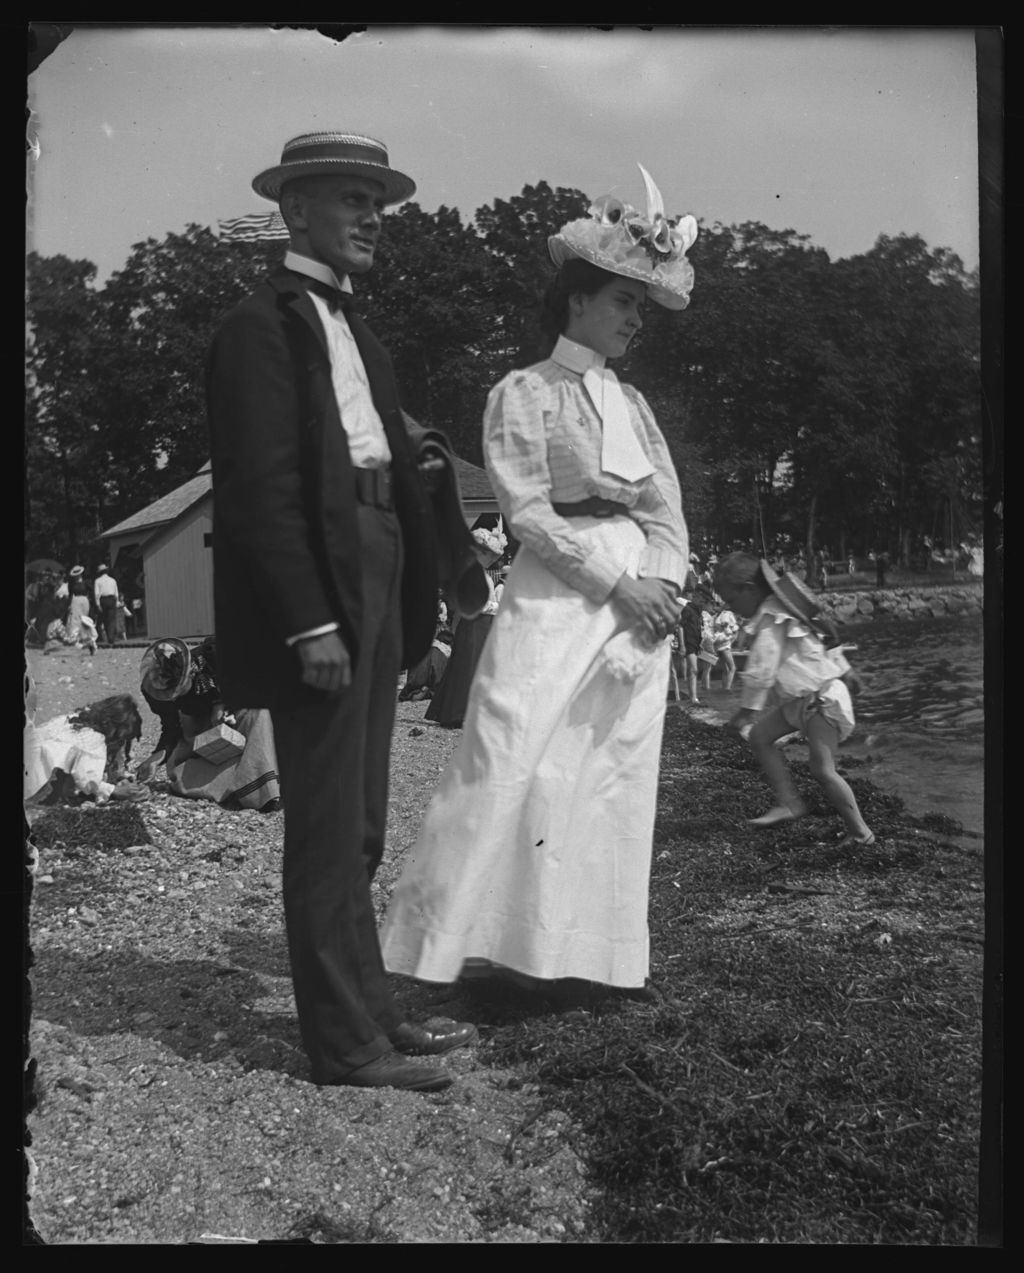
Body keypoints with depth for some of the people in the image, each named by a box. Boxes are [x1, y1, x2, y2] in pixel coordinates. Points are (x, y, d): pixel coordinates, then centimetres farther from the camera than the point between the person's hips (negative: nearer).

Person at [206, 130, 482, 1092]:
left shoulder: (351, 328, 21)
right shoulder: (262, 324, -7)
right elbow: (262, 489, -15)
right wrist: (310, 619, -20)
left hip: (375, 582, 9)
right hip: (317, 586, -9)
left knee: (357, 825, 15)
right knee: (328, 825, -2)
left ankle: (368, 1009, 28)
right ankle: (345, 1040, 9)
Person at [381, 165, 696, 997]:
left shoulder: (633, 404, 17)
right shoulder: (524, 393, 1)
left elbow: (668, 514, 12)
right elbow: (528, 511, -8)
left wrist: (661, 586, -7)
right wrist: (616, 582, -13)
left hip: (639, 604, 6)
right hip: (557, 599, -6)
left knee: (617, 781, 5)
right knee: (519, 768, -10)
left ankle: (590, 954, 13)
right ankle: (497, 948, 0)